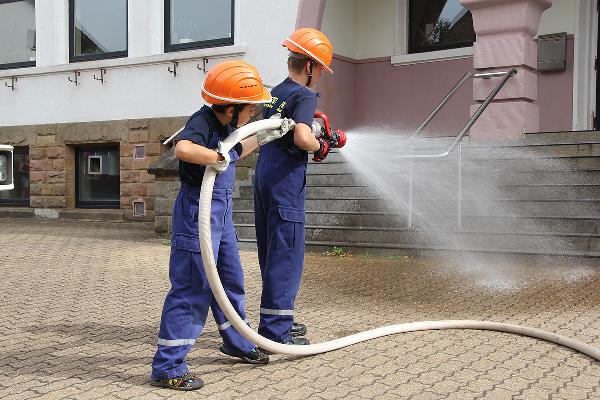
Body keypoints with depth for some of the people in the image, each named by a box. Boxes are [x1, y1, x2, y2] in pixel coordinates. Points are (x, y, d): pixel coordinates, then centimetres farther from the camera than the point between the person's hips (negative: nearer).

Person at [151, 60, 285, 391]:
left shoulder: (223, 125, 9)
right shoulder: (201, 122, -20)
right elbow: (183, 149, -43)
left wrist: (262, 137, 26)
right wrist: (218, 158, -32)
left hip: (221, 212, 10)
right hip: (197, 212, -10)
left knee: (231, 279, 21)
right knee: (192, 289, -6)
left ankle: (237, 343, 41)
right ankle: (166, 367, 4)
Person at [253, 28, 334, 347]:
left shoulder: (275, 92, 16)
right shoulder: (304, 95, -9)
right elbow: (302, 137, -25)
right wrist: (320, 146, -5)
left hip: (263, 178, 9)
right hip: (286, 181, -9)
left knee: (270, 254, 15)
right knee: (286, 256, -4)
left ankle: (277, 320, 26)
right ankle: (275, 330, -1)